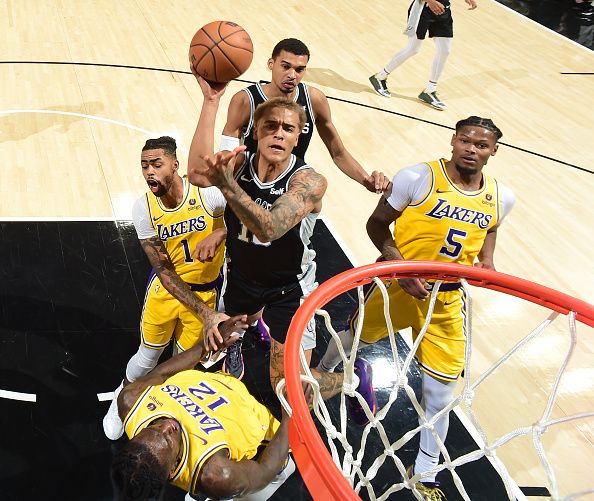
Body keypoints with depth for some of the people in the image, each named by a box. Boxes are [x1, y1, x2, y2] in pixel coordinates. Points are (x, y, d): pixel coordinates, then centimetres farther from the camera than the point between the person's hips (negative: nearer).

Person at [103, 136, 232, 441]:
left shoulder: (207, 193, -26)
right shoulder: (143, 209, -18)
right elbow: (164, 271, -18)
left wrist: (219, 234, -39)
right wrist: (205, 314, -28)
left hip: (205, 290, -1)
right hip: (167, 287, 1)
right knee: (147, 356, 16)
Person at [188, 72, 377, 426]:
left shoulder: (309, 181, -29)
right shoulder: (240, 162, -16)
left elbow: (269, 228, -45)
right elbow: (198, 173, -38)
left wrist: (227, 185, -61)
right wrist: (211, 100, -41)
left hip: (288, 287, -4)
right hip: (242, 275, 5)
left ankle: (355, 376, 27)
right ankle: (236, 341, 71)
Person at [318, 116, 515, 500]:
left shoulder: (501, 197, -4)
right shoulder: (417, 178, -18)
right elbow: (377, 224, -10)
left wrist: (486, 261, -4)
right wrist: (400, 265, -24)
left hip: (448, 298, 2)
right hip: (398, 284, -2)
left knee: (440, 391, 5)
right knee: (355, 337, 22)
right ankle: (322, 374, 58)